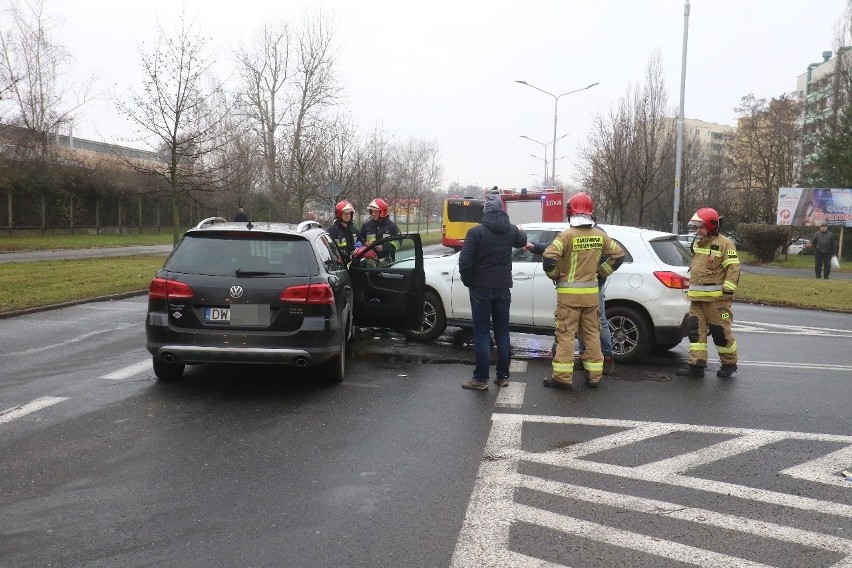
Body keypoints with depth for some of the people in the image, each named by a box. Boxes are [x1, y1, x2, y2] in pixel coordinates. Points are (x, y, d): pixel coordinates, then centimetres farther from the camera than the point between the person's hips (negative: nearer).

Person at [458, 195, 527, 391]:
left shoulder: (476, 232, -14)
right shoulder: (511, 230, 2)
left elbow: (464, 261, -17)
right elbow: (522, 240, 25)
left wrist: (468, 281, -2)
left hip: (481, 289, -4)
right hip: (503, 289, 4)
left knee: (482, 334, 0)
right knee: (502, 333, 12)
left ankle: (481, 379, 2)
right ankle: (503, 376, 17)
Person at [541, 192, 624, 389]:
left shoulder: (567, 235, -14)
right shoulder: (599, 235, 2)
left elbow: (549, 257, -23)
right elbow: (618, 254, 11)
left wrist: (554, 275, -4)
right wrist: (601, 272, 15)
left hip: (569, 293, -5)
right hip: (591, 292, 5)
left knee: (566, 334, 0)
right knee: (591, 333, 13)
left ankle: (562, 377, 1)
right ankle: (594, 375, 18)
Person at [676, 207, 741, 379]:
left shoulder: (724, 244, -7)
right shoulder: (697, 244, 18)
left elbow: (733, 268, -13)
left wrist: (728, 290, -19)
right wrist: (691, 289, 26)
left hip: (716, 298, -8)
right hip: (697, 298, 8)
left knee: (721, 332, 1)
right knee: (695, 330, 3)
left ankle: (729, 364, 17)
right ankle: (696, 364, 6)